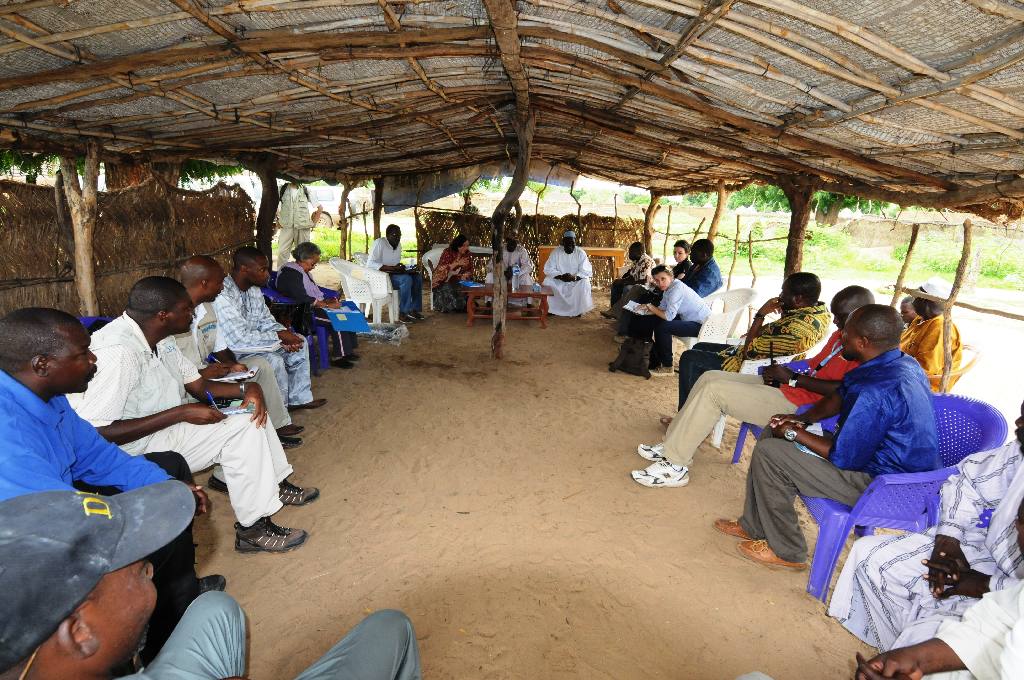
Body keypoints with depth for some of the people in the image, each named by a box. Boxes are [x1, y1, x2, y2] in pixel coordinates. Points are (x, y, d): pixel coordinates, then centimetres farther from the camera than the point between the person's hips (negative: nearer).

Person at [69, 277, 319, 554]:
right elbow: (95, 433, -29)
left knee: (251, 408, 5)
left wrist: (247, 388, -11)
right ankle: (253, 529, -13)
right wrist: (181, 413, -29)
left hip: (167, 425, 10)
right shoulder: (117, 352, -28)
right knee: (240, 426, -20)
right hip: (136, 447, -9)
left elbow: (198, 386, 9)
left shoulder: (160, 338, 1)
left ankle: (275, 485, 16)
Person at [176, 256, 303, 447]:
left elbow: (220, 347, 14)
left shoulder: (207, 308, 7)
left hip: (207, 372, 10)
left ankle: (279, 424, 13)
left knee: (260, 364, 6)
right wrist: (201, 373, -23)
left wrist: (232, 364, -5)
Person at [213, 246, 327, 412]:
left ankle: (299, 398, 10)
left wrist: (285, 335, -11)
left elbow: (266, 319, 10)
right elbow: (239, 339, -32)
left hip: (252, 339, 10)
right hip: (232, 350, -10)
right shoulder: (223, 296, -29)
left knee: (300, 342, 4)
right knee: (274, 360, -30)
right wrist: (278, 336, -23)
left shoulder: (254, 289, 1)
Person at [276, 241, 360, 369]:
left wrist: (326, 300, 3)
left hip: (311, 307, 11)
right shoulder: (291, 272, -18)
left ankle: (347, 350, 0)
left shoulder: (303, 271, 15)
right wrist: (326, 305, -23)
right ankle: (339, 357, -18)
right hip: (300, 312, -11)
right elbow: (302, 298, -25)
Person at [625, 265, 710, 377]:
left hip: (701, 324, -10)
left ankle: (667, 367, -7)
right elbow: (662, 309, 9)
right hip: (688, 318, 10)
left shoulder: (677, 288, -24)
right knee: (656, 321, 9)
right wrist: (646, 310, -6)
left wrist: (652, 308, -14)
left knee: (662, 327, -23)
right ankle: (655, 361, 19)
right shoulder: (668, 288, 4)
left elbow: (668, 316, -29)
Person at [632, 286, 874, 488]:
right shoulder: (842, 334, 18)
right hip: (787, 388, 10)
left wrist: (792, 378, -18)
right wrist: (780, 375, -1)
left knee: (715, 390, -19)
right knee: (710, 377, 3)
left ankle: (675, 466, -11)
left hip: (798, 404, -10)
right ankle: (674, 445, 6)